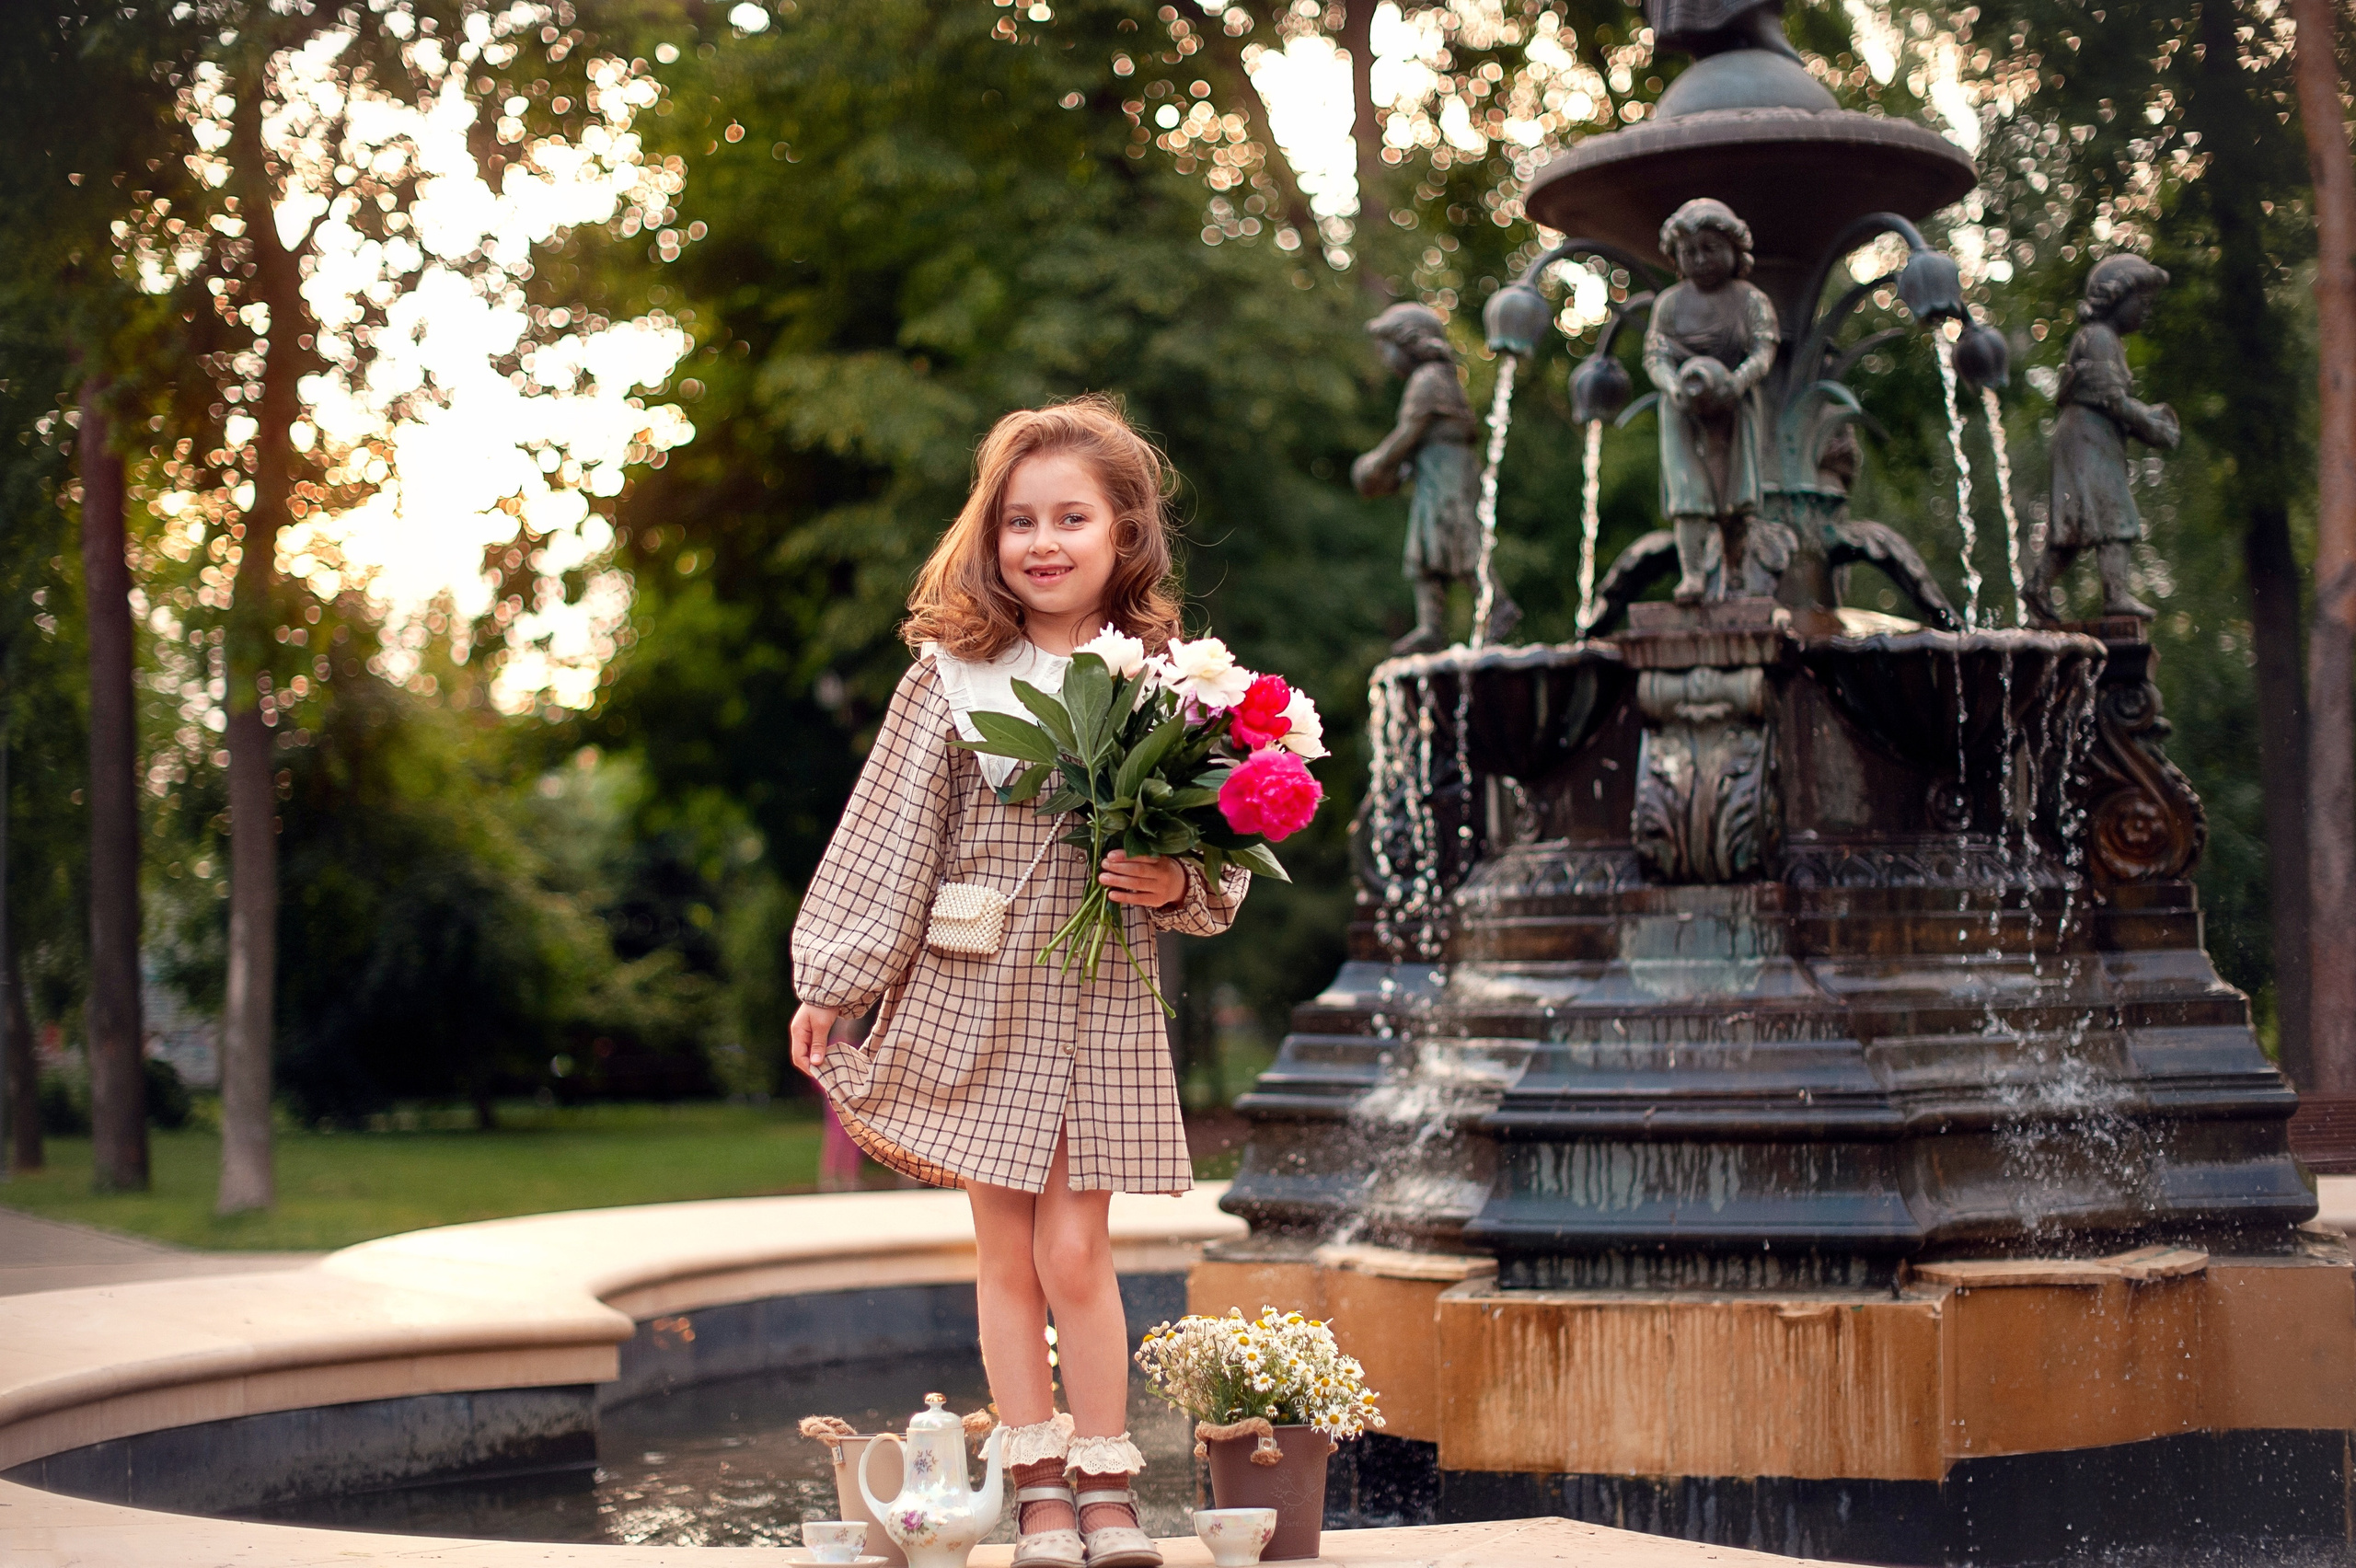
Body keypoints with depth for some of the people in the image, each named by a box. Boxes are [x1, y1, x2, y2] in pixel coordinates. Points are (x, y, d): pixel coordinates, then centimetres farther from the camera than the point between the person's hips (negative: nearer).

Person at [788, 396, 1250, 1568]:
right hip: (972, 991, 1)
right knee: (1006, 1255, 6)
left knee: (1075, 1252, -1)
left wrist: (1177, 885, -17)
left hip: (1101, 1000, -1)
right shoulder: (954, 675, -2)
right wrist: (828, 984, 2)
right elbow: (886, 838, 1)